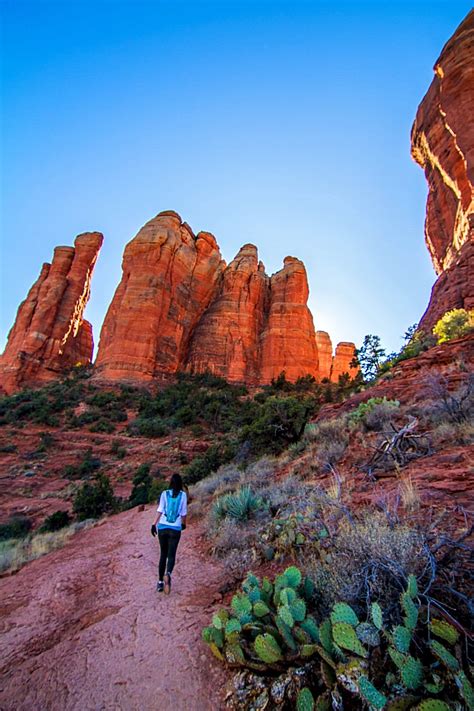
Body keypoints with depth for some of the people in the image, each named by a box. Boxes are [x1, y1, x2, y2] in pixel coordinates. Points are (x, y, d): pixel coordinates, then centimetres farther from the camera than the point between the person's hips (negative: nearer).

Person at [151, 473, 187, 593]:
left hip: (162, 527, 2)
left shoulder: (165, 493, -1)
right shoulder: (183, 495, -2)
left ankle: (160, 582, 21)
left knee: (163, 554, 17)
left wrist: (154, 524, -4)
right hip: (175, 529, -2)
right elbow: (183, 513, 3)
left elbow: (160, 510, -8)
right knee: (171, 555, 5)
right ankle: (168, 574, -22)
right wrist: (183, 524, 19)